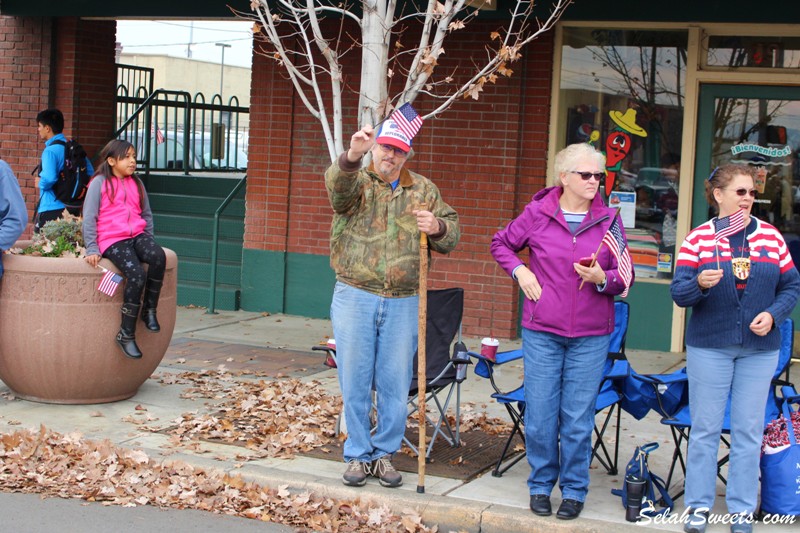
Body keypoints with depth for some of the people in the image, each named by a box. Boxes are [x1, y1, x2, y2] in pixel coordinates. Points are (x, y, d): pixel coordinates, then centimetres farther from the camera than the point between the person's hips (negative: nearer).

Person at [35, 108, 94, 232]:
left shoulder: (50, 150, -13)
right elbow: (90, 172, 15)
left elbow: (49, 179, -27)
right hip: (73, 209, 8)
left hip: (51, 210, -8)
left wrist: (40, 183, -6)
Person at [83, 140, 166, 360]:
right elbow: (89, 217, -1)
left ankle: (149, 310, -13)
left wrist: (149, 241, 12)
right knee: (137, 274, -29)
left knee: (158, 256, -30)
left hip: (137, 235, 5)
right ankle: (126, 334, -20)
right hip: (112, 240, -5)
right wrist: (92, 249, -9)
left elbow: (146, 215, 24)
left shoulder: (136, 183, 18)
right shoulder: (99, 183, 2)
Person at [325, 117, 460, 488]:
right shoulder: (355, 181, 3)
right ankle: (357, 455, 16)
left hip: (403, 302, 2)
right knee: (355, 381, 4)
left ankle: (384, 453, 21)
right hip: (355, 297, -2)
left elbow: (452, 232, 10)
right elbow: (337, 184, -22)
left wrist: (437, 228, -14)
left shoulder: (424, 190, 11)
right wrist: (352, 156, -43)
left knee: (396, 384, 6)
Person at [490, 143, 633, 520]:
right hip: (541, 333, 0)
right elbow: (501, 243, 15)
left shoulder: (609, 220, 0)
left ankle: (574, 490, 19)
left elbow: (626, 277, 5)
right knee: (540, 415, 6)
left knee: (578, 418, 5)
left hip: (591, 337, 0)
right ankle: (541, 484, 23)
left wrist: (603, 278, -16)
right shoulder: (537, 213, -1)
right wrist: (519, 270, -2)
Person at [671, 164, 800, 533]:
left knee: (749, 429, 6)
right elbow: (678, 292, -8)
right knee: (705, 427, 5)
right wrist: (700, 284, -28)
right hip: (709, 346, -2)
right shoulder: (698, 238, -3)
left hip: (760, 348, 2)